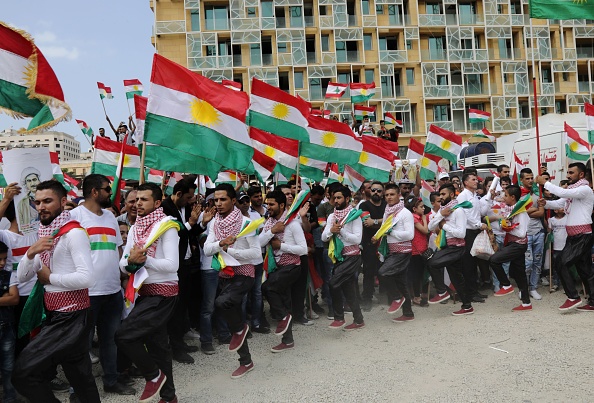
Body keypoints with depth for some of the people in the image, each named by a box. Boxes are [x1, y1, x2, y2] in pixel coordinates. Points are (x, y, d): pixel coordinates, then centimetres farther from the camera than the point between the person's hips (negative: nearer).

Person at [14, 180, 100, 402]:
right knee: (81, 379, 16)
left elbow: (86, 278, -26)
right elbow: (22, 276, 8)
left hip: (71, 318, -8)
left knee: (22, 373, -8)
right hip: (55, 316, 8)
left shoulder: (73, 233, -15)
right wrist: (31, 253, -11)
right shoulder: (45, 235, 13)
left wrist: (49, 278, -12)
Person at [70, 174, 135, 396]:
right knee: (83, 341, 6)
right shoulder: (75, 215, -7)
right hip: (87, 291, -6)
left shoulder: (110, 216, 14)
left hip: (113, 290, 6)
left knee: (110, 338, 17)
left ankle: (111, 380, 31)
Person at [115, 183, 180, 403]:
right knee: (157, 344, 16)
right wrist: (131, 261, -16)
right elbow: (123, 265, 5)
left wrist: (144, 259, -17)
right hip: (145, 293, 8)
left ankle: (154, 376, 8)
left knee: (123, 335, -15)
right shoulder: (134, 228, 10)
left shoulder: (166, 225, -13)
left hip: (162, 294, -8)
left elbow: (172, 265, -21)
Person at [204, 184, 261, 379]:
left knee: (221, 302, -32)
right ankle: (246, 361, 30)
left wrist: (229, 250, -19)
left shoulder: (245, 222, -13)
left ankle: (239, 329, -1)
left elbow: (256, 252, -16)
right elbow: (207, 250, -3)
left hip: (243, 274, -6)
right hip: (224, 275, 6)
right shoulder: (214, 223, 4)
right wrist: (221, 243, -22)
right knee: (233, 321, 13)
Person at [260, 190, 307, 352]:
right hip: (276, 267, 7)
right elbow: (259, 243, -4)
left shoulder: (292, 223, -14)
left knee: (267, 287, -27)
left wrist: (280, 245, -18)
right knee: (284, 303, 13)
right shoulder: (269, 222, 5)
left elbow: (303, 249, -17)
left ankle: (283, 316, -4)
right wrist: (271, 231, -18)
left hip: (291, 266, -7)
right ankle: (288, 340, 25)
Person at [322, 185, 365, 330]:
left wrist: (341, 230, -22)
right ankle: (358, 320, 27)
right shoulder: (332, 216, 7)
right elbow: (323, 238, 0)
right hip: (339, 257, 7)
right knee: (348, 290, 13)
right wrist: (331, 230, -18)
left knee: (333, 283, -20)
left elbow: (357, 239, -18)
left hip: (352, 257, -6)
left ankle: (339, 317, -4)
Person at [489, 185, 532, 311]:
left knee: (494, 259, -19)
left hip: (518, 245, -9)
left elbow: (522, 233, -20)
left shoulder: (520, 211, -15)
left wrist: (508, 229, -17)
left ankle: (506, 285, -1)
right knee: (517, 273, 12)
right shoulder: (512, 209, 10)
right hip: (513, 244, 9)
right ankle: (526, 303, 20)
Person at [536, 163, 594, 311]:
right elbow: (559, 203, 13)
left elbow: (563, 193, -26)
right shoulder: (573, 190, 18)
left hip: (582, 236, -9)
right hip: (574, 236, 9)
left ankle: (573, 298, -2)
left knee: (562, 265, -12)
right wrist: (545, 203, -8)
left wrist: (545, 182, -18)